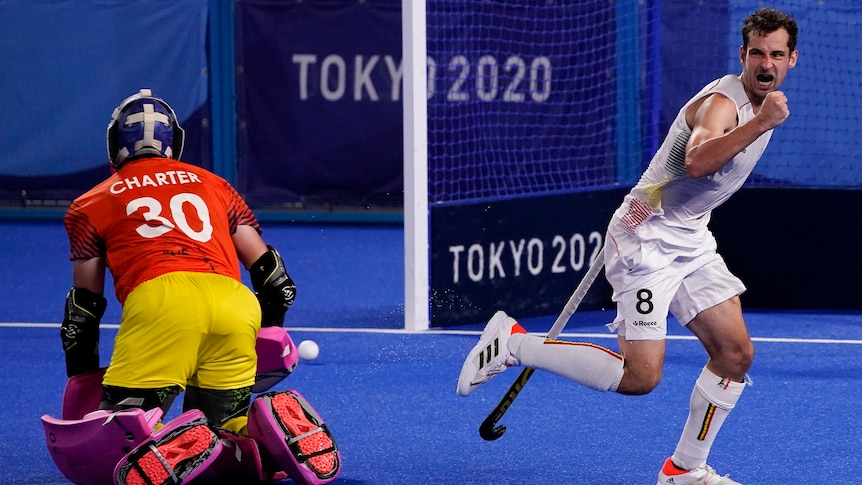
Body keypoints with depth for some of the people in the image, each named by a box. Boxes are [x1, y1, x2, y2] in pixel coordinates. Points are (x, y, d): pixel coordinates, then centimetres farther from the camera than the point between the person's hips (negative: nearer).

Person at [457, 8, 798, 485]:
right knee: (639, 376, -16)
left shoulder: (758, 103, 9)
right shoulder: (721, 102, -21)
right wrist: (759, 124, -51)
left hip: (690, 240, 9)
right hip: (646, 241, -9)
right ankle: (512, 342, -3)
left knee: (735, 352, 2)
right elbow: (696, 161, -44)